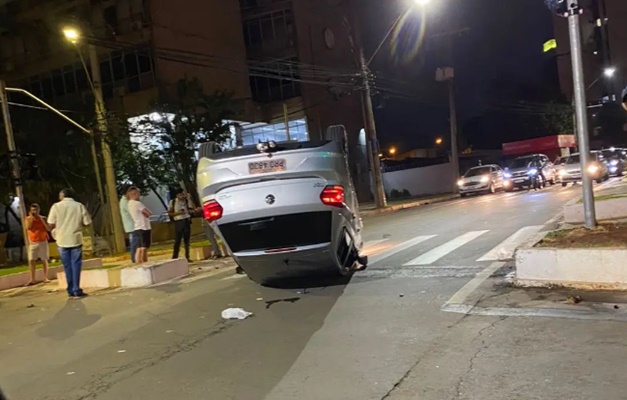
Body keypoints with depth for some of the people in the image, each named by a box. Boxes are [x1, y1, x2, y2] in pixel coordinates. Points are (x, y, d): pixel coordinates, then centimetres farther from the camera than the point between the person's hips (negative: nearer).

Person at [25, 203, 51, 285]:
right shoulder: (28, 218, 1)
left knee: (44, 260, 2)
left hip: (43, 242, -1)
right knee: (31, 260, -4)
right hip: (33, 243, 1)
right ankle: (33, 279, 3)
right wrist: (31, 217, -15)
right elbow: (28, 227, -17)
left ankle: (45, 278, 8)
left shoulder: (43, 218, -3)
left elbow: (48, 229, -12)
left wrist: (41, 219, -17)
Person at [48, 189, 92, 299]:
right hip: (76, 239, 0)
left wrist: (59, 225, 15)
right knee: (76, 265, 5)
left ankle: (71, 291, 14)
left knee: (67, 266, 9)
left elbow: (51, 225, -5)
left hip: (62, 240, 0)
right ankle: (76, 291, 2)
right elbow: (86, 223, -1)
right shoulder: (79, 206, -1)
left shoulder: (56, 206, -3)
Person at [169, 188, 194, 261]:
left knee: (187, 241, 5)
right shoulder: (173, 202, 3)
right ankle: (175, 258, -1)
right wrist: (177, 213, -13)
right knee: (177, 241, -6)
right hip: (178, 222, -2)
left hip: (187, 221, 2)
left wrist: (189, 198, -9)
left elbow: (192, 208, -7)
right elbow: (169, 213, 2)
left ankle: (187, 257, 10)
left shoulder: (187, 200, 8)